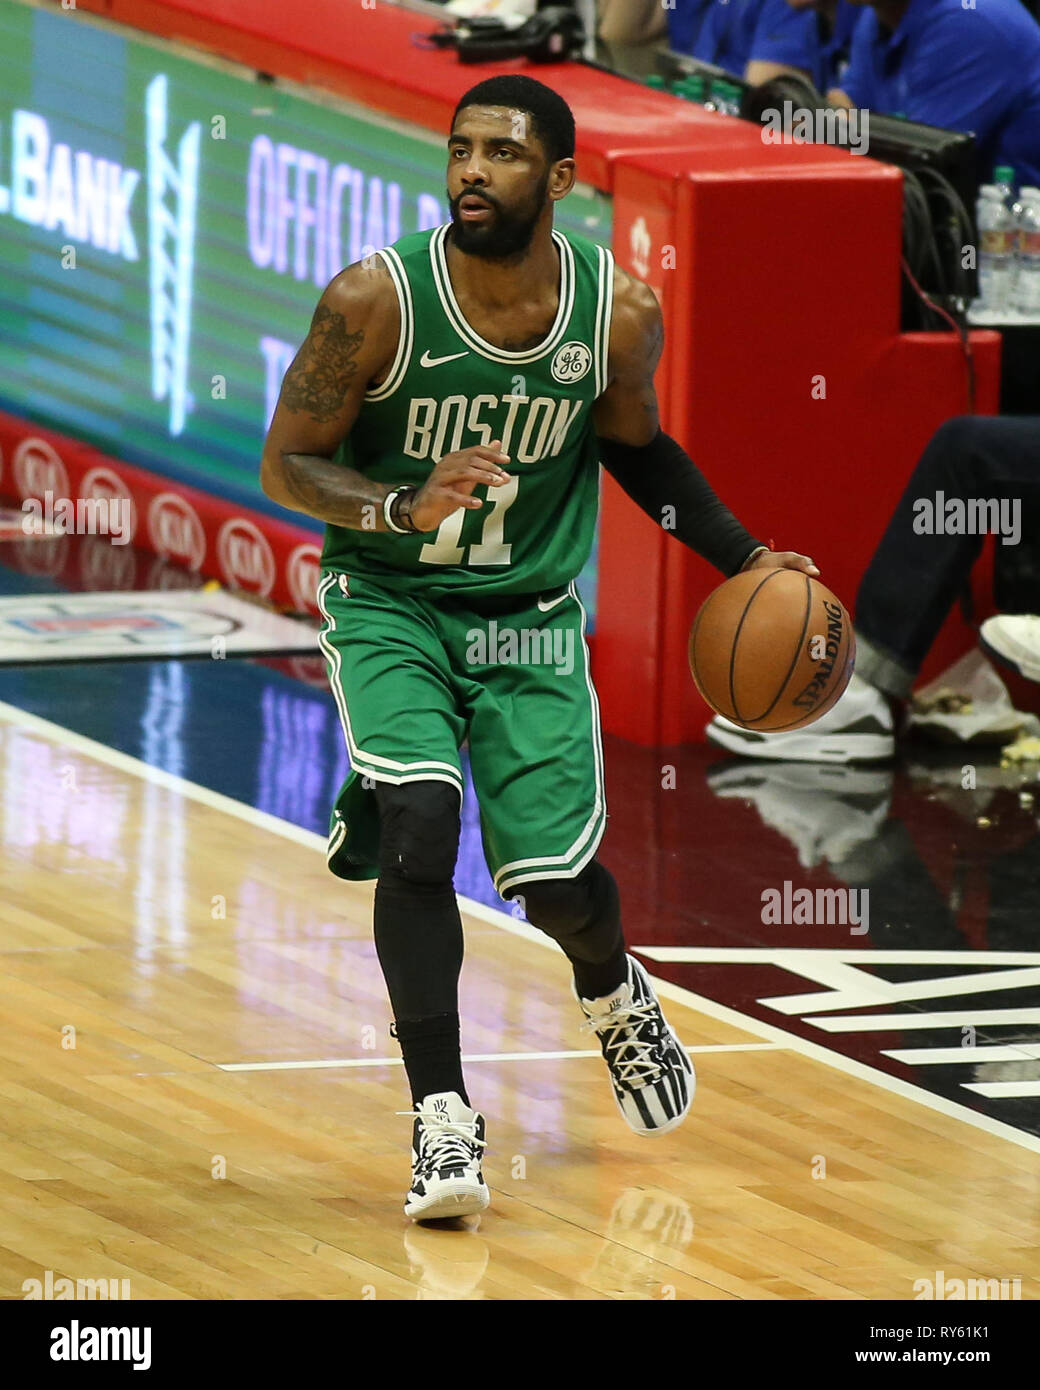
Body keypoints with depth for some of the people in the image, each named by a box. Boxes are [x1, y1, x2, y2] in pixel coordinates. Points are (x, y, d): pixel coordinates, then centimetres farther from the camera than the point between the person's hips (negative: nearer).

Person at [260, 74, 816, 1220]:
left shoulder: (619, 313, -12)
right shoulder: (376, 299, -20)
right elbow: (286, 465, -12)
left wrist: (745, 559, 0)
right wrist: (406, 506, -31)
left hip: (531, 615, 2)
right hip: (388, 600, -2)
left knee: (553, 880, 0)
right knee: (419, 826, -25)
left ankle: (614, 996, 39)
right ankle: (442, 1123, -17)